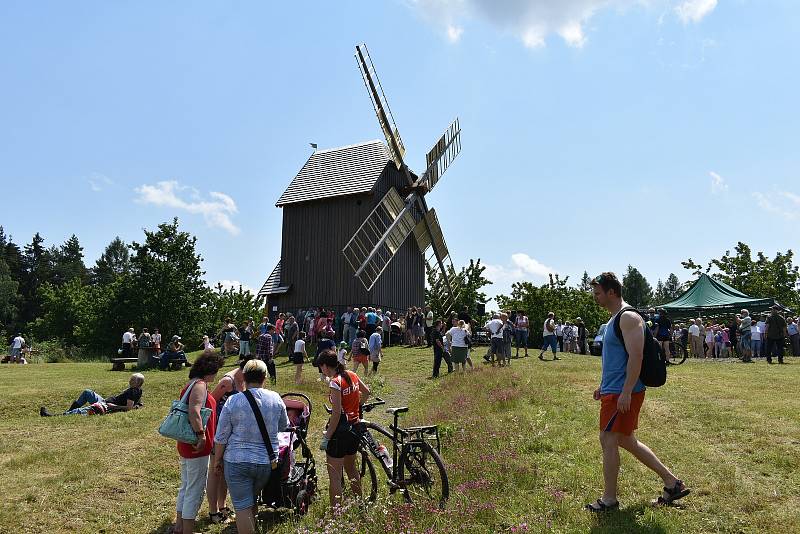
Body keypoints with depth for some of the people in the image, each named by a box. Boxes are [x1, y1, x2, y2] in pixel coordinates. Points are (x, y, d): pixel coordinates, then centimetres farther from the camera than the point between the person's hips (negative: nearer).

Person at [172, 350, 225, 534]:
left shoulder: (190, 384, 12)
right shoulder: (200, 385, -18)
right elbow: (194, 411, -32)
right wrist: (201, 435, -28)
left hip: (185, 445, 10)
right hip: (197, 449, -10)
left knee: (186, 487, 22)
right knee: (196, 491, 1)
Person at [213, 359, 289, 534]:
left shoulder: (233, 401, -10)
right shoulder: (276, 399, -3)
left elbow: (221, 437, -5)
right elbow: (284, 426, 13)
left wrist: (217, 460, 9)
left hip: (237, 461, -3)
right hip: (267, 461, 3)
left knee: (242, 507, 5)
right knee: (253, 500, 24)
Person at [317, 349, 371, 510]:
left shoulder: (335, 382, -19)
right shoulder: (352, 375, 3)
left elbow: (336, 414, -21)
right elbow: (366, 392, 19)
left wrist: (326, 438, -16)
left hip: (341, 430, -9)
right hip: (355, 426, 9)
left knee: (334, 475, 0)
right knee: (351, 468, 24)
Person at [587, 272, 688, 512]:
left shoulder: (628, 318, -16)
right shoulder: (614, 318, 16)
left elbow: (636, 356, -23)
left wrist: (626, 392, -26)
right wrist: (604, 386, 23)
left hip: (623, 393, -10)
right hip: (614, 391, 10)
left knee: (608, 440, -3)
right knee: (626, 441, 16)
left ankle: (609, 499, 10)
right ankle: (672, 482, 26)